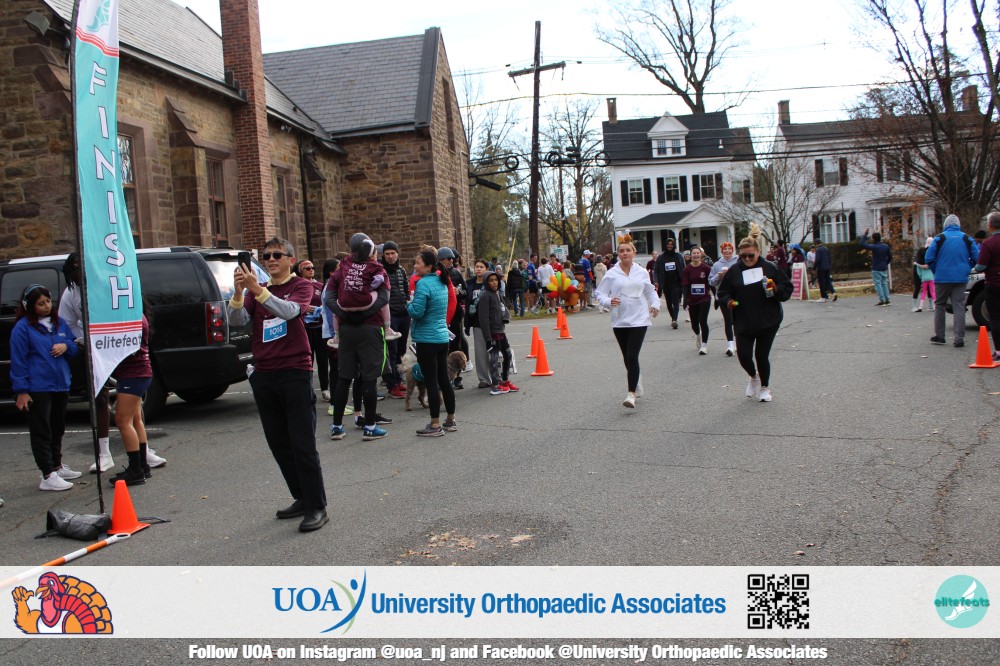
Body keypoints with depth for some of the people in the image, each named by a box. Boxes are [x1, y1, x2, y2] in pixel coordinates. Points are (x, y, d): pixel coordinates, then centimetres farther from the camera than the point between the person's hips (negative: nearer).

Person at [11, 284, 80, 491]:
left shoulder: (60, 323, 11)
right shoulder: (23, 327, -8)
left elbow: (75, 348, 19)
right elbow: (18, 360, -8)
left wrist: (66, 346, -6)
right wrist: (21, 390, -12)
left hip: (61, 386, 7)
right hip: (37, 388, -7)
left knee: (57, 429, 18)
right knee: (41, 432, -4)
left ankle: (57, 466, 33)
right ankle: (48, 476, -3)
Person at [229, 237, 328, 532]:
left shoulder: (301, 286, 2)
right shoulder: (255, 291, 14)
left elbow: (289, 311, -19)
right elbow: (238, 320, -3)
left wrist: (257, 290, -28)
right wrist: (238, 292, -20)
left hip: (294, 371, -5)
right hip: (263, 373, 6)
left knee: (302, 444, -7)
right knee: (278, 443, 10)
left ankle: (317, 507, 0)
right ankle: (303, 498, 23)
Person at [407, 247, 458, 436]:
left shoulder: (423, 284, -15)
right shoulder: (441, 283, 11)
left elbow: (416, 312, -20)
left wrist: (410, 304, -1)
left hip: (427, 340, -8)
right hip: (442, 337, 8)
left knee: (431, 382, -3)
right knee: (444, 379, 14)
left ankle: (435, 425, 2)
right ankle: (451, 421, 22)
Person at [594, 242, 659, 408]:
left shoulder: (642, 272, 5)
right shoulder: (611, 274, 0)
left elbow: (650, 291, 20)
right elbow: (599, 293, 1)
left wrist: (655, 305, 5)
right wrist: (608, 301, -18)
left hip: (639, 319, -1)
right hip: (619, 321, 1)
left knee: (632, 357, -14)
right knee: (627, 358, 11)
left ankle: (631, 394, -14)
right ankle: (637, 387, 33)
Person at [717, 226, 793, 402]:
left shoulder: (770, 268, -2)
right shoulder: (734, 271, 1)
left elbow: (787, 289, 3)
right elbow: (723, 292, 8)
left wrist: (776, 289, -17)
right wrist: (728, 301, -13)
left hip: (768, 322, -1)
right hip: (743, 322, 1)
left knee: (762, 355, 2)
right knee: (743, 355, -6)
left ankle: (765, 387, 27)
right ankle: (753, 377, 29)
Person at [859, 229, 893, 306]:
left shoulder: (874, 247, -15)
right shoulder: (886, 246, 6)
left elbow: (862, 244, -16)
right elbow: (890, 257, 12)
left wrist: (865, 234, -9)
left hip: (876, 269, -7)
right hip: (884, 268, 7)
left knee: (878, 284, -3)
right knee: (884, 283, 11)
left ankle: (882, 300, -7)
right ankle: (887, 300, 12)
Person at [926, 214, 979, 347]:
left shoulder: (940, 238, -4)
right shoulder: (966, 239, 3)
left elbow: (928, 258, -7)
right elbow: (976, 257, 3)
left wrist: (936, 270, 8)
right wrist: (966, 268, 16)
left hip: (942, 278, -2)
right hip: (961, 278, 2)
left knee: (939, 305, 11)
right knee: (959, 306, 4)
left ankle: (939, 336, 13)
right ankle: (959, 338, -2)